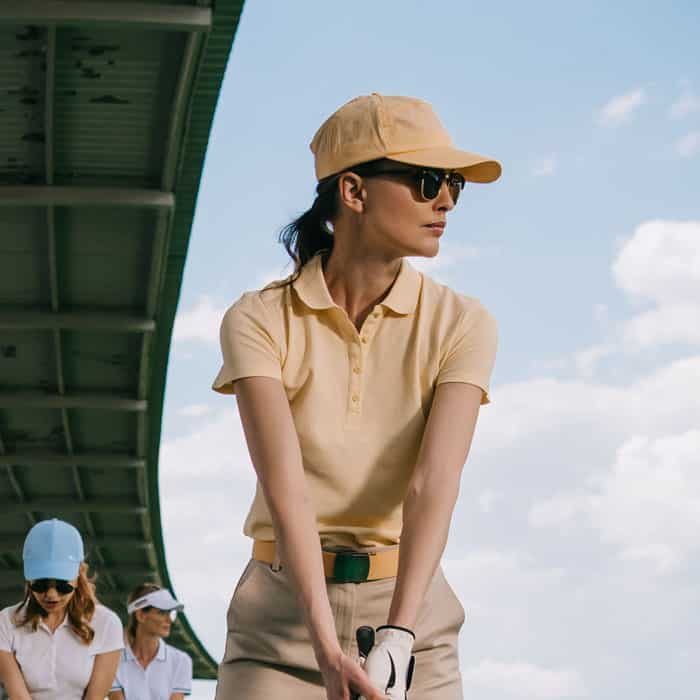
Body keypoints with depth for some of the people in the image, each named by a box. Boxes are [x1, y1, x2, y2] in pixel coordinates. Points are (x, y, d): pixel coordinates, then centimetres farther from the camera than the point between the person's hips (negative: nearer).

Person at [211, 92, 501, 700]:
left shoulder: (461, 324, -2)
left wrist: (396, 636, -28)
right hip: (282, 610, -1)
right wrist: (326, 645, -29)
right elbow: (284, 482, -18)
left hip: (413, 609, 1)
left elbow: (434, 482, -15)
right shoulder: (259, 321, -5)